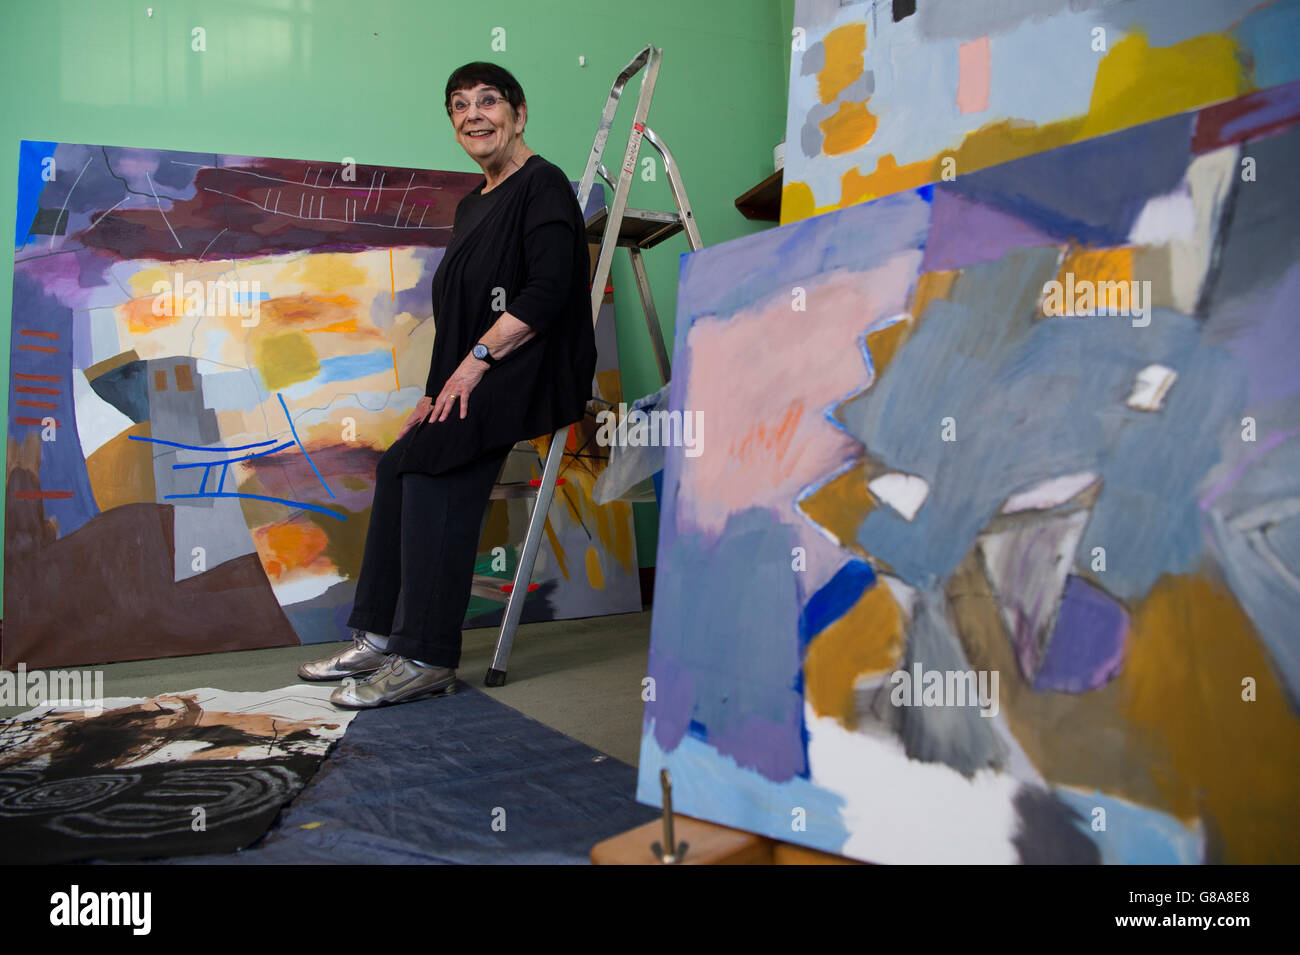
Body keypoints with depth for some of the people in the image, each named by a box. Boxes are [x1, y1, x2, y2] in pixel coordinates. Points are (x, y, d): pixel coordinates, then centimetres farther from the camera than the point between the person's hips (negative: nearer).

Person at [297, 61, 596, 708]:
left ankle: (426, 659, -19)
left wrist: (477, 359, -19)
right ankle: (379, 637, 3)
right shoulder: (472, 206, 21)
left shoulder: (542, 184, -6)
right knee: (400, 463, -4)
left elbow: (548, 290, -18)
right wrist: (436, 390, 13)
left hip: (530, 370, -9)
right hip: (478, 377, 9)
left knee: (429, 462, -23)